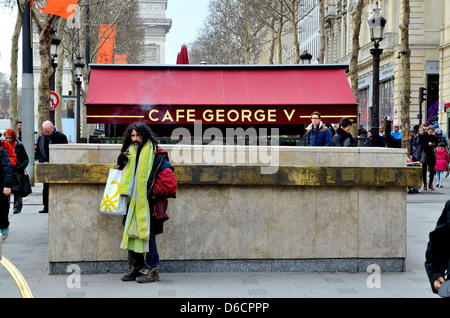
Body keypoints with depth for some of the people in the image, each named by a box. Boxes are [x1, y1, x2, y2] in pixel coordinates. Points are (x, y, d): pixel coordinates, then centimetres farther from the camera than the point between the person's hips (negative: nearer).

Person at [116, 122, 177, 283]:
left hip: (148, 204, -7)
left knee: (148, 236, -6)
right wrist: (121, 162, 6)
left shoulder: (156, 155, -7)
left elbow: (169, 179, -10)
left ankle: (152, 270, 1)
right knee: (132, 235, 8)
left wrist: (153, 192, -13)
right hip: (133, 204, 7)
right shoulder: (130, 154, 14)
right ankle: (136, 268, 17)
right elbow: (125, 177, 25)